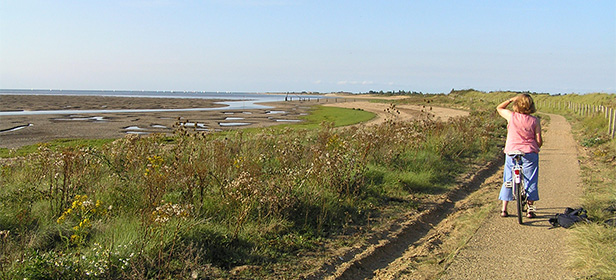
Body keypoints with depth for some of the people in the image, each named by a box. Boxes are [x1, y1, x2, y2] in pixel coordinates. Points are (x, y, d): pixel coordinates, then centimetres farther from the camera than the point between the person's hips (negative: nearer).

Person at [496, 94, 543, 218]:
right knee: (530, 181, 9)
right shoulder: (535, 121, -4)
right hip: (530, 153, -1)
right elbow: (539, 141, -3)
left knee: (508, 180, 10)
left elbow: (499, 108, 15)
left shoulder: (511, 116, -5)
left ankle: (504, 209, 10)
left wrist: (511, 100, 14)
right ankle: (530, 209, 11)